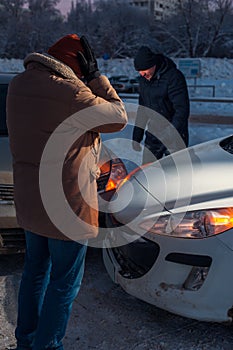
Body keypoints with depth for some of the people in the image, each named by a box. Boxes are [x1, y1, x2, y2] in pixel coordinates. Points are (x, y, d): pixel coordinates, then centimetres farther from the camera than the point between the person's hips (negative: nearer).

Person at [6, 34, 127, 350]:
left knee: (35, 271, 23)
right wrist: (96, 77, -6)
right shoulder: (68, 91, -23)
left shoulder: (18, 84, 4)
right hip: (66, 205, -9)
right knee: (65, 283, 8)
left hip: (28, 202, 9)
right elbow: (118, 119, -12)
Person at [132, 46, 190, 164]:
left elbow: (182, 110, -19)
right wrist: (137, 137, 17)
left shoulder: (174, 77, -15)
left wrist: (171, 136, -26)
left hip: (174, 137, -6)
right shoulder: (143, 79, 7)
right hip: (152, 137, 6)